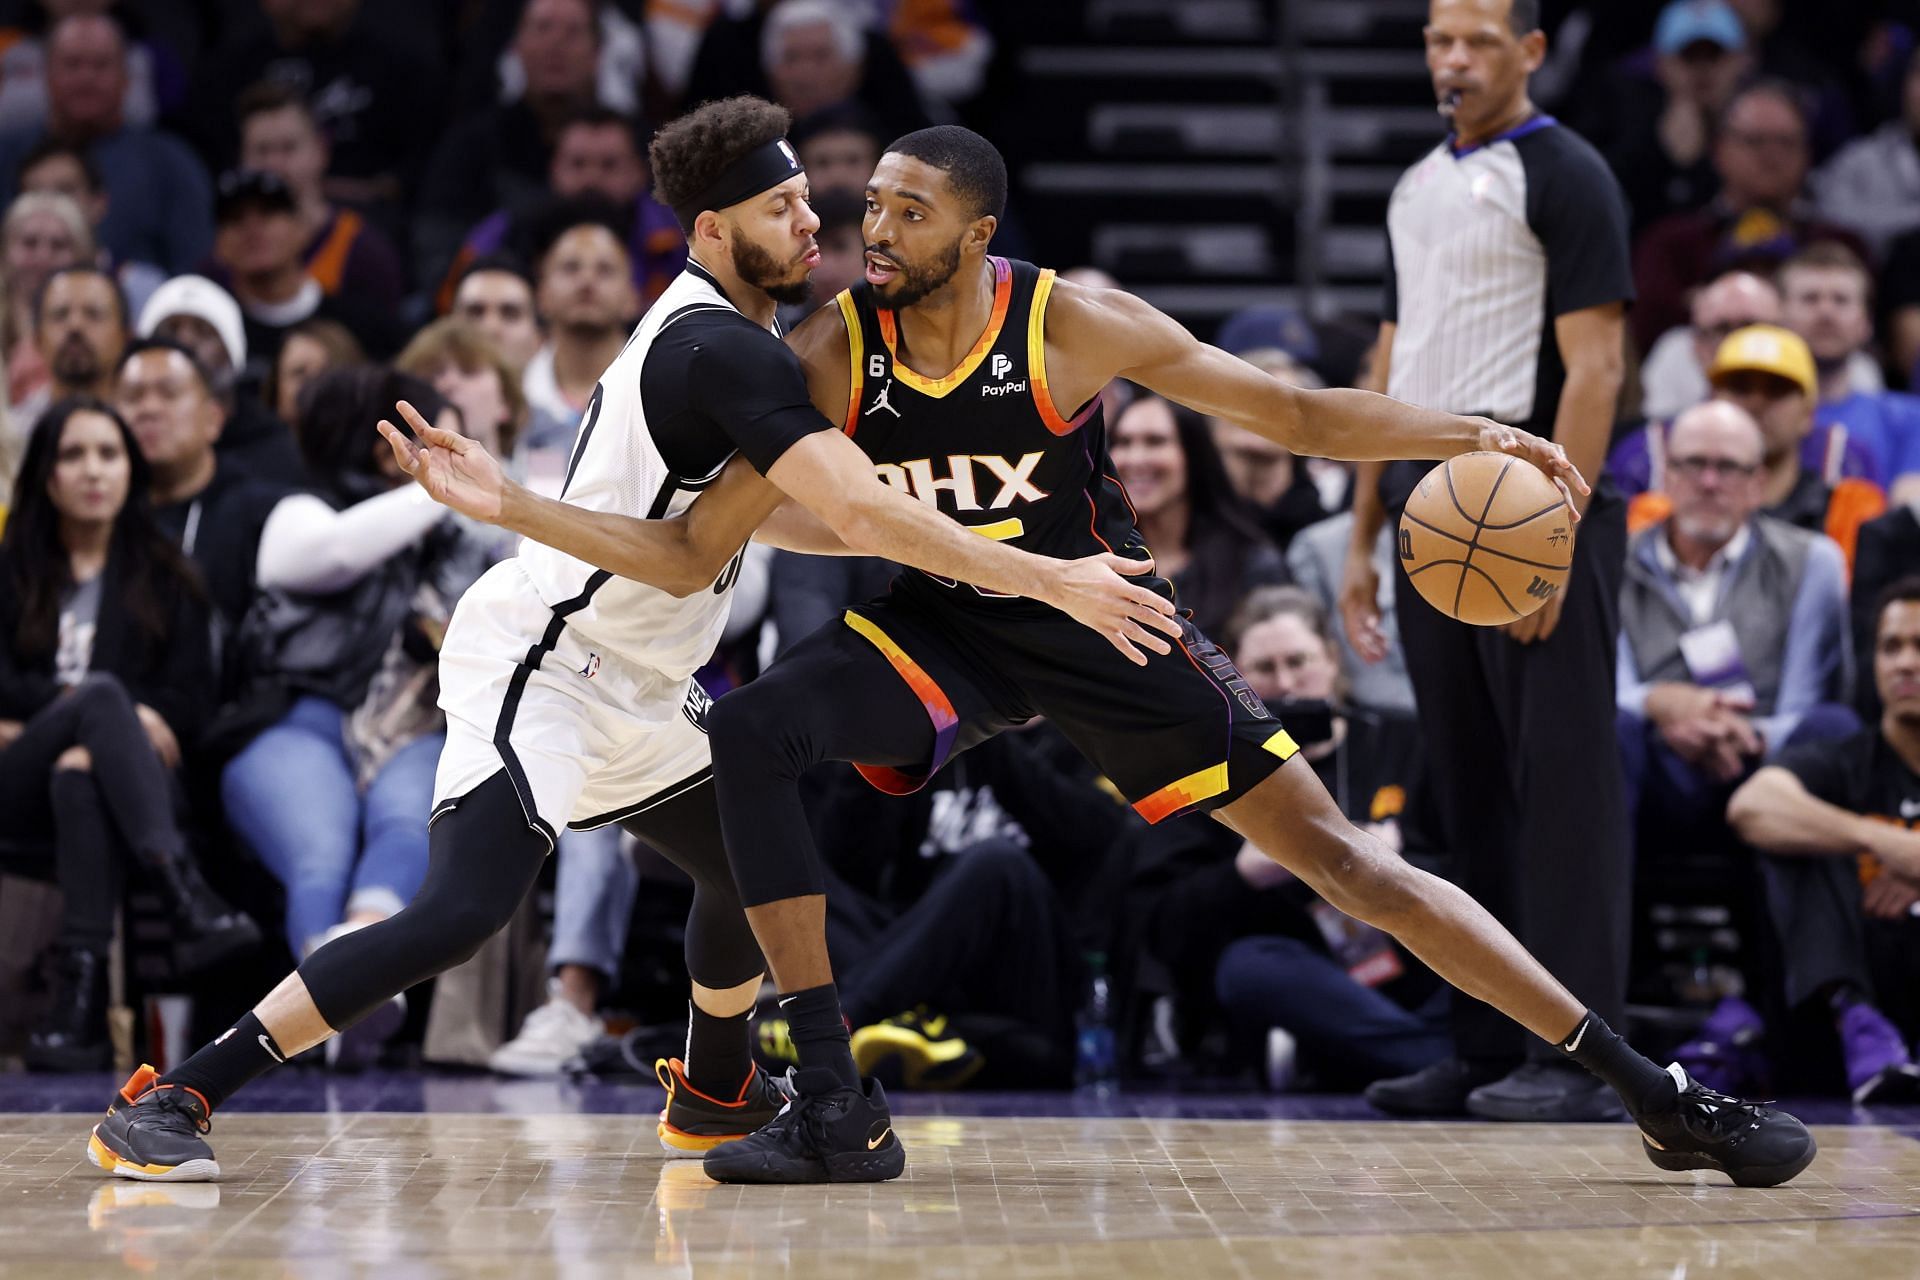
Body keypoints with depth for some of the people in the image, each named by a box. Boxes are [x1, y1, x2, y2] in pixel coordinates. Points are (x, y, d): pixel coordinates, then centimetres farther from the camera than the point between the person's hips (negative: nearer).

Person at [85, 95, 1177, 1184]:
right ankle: (169, 1105, -21)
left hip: (629, 688, 11)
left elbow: (754, 512, 24)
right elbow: (866, 513, -29)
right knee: (462, 913, -23)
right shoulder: (726, 350, -21)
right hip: (542, 670, -11)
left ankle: (715, 1094, 45)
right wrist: (1051, 581, -27)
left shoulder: (710, 332, 11)